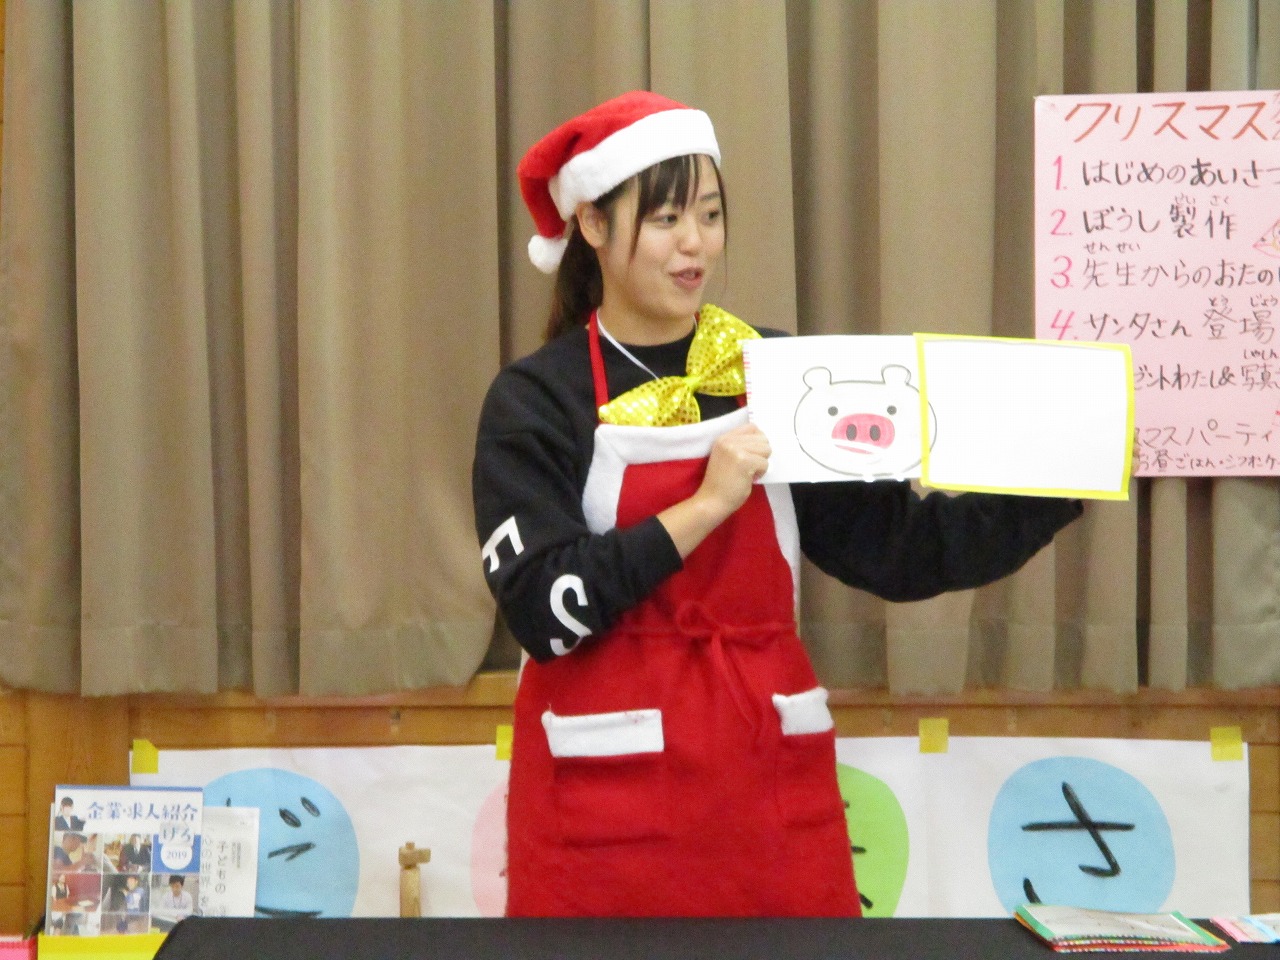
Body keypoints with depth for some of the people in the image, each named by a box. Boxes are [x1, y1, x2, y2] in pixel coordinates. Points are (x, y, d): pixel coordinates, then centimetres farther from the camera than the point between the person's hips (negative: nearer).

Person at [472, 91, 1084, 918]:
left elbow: (898, 548, 1)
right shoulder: (537, 401, -4)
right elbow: (545, 609, -15)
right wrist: (704, 506, -18)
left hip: (770, 779, 3)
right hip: (606, 797, -3)